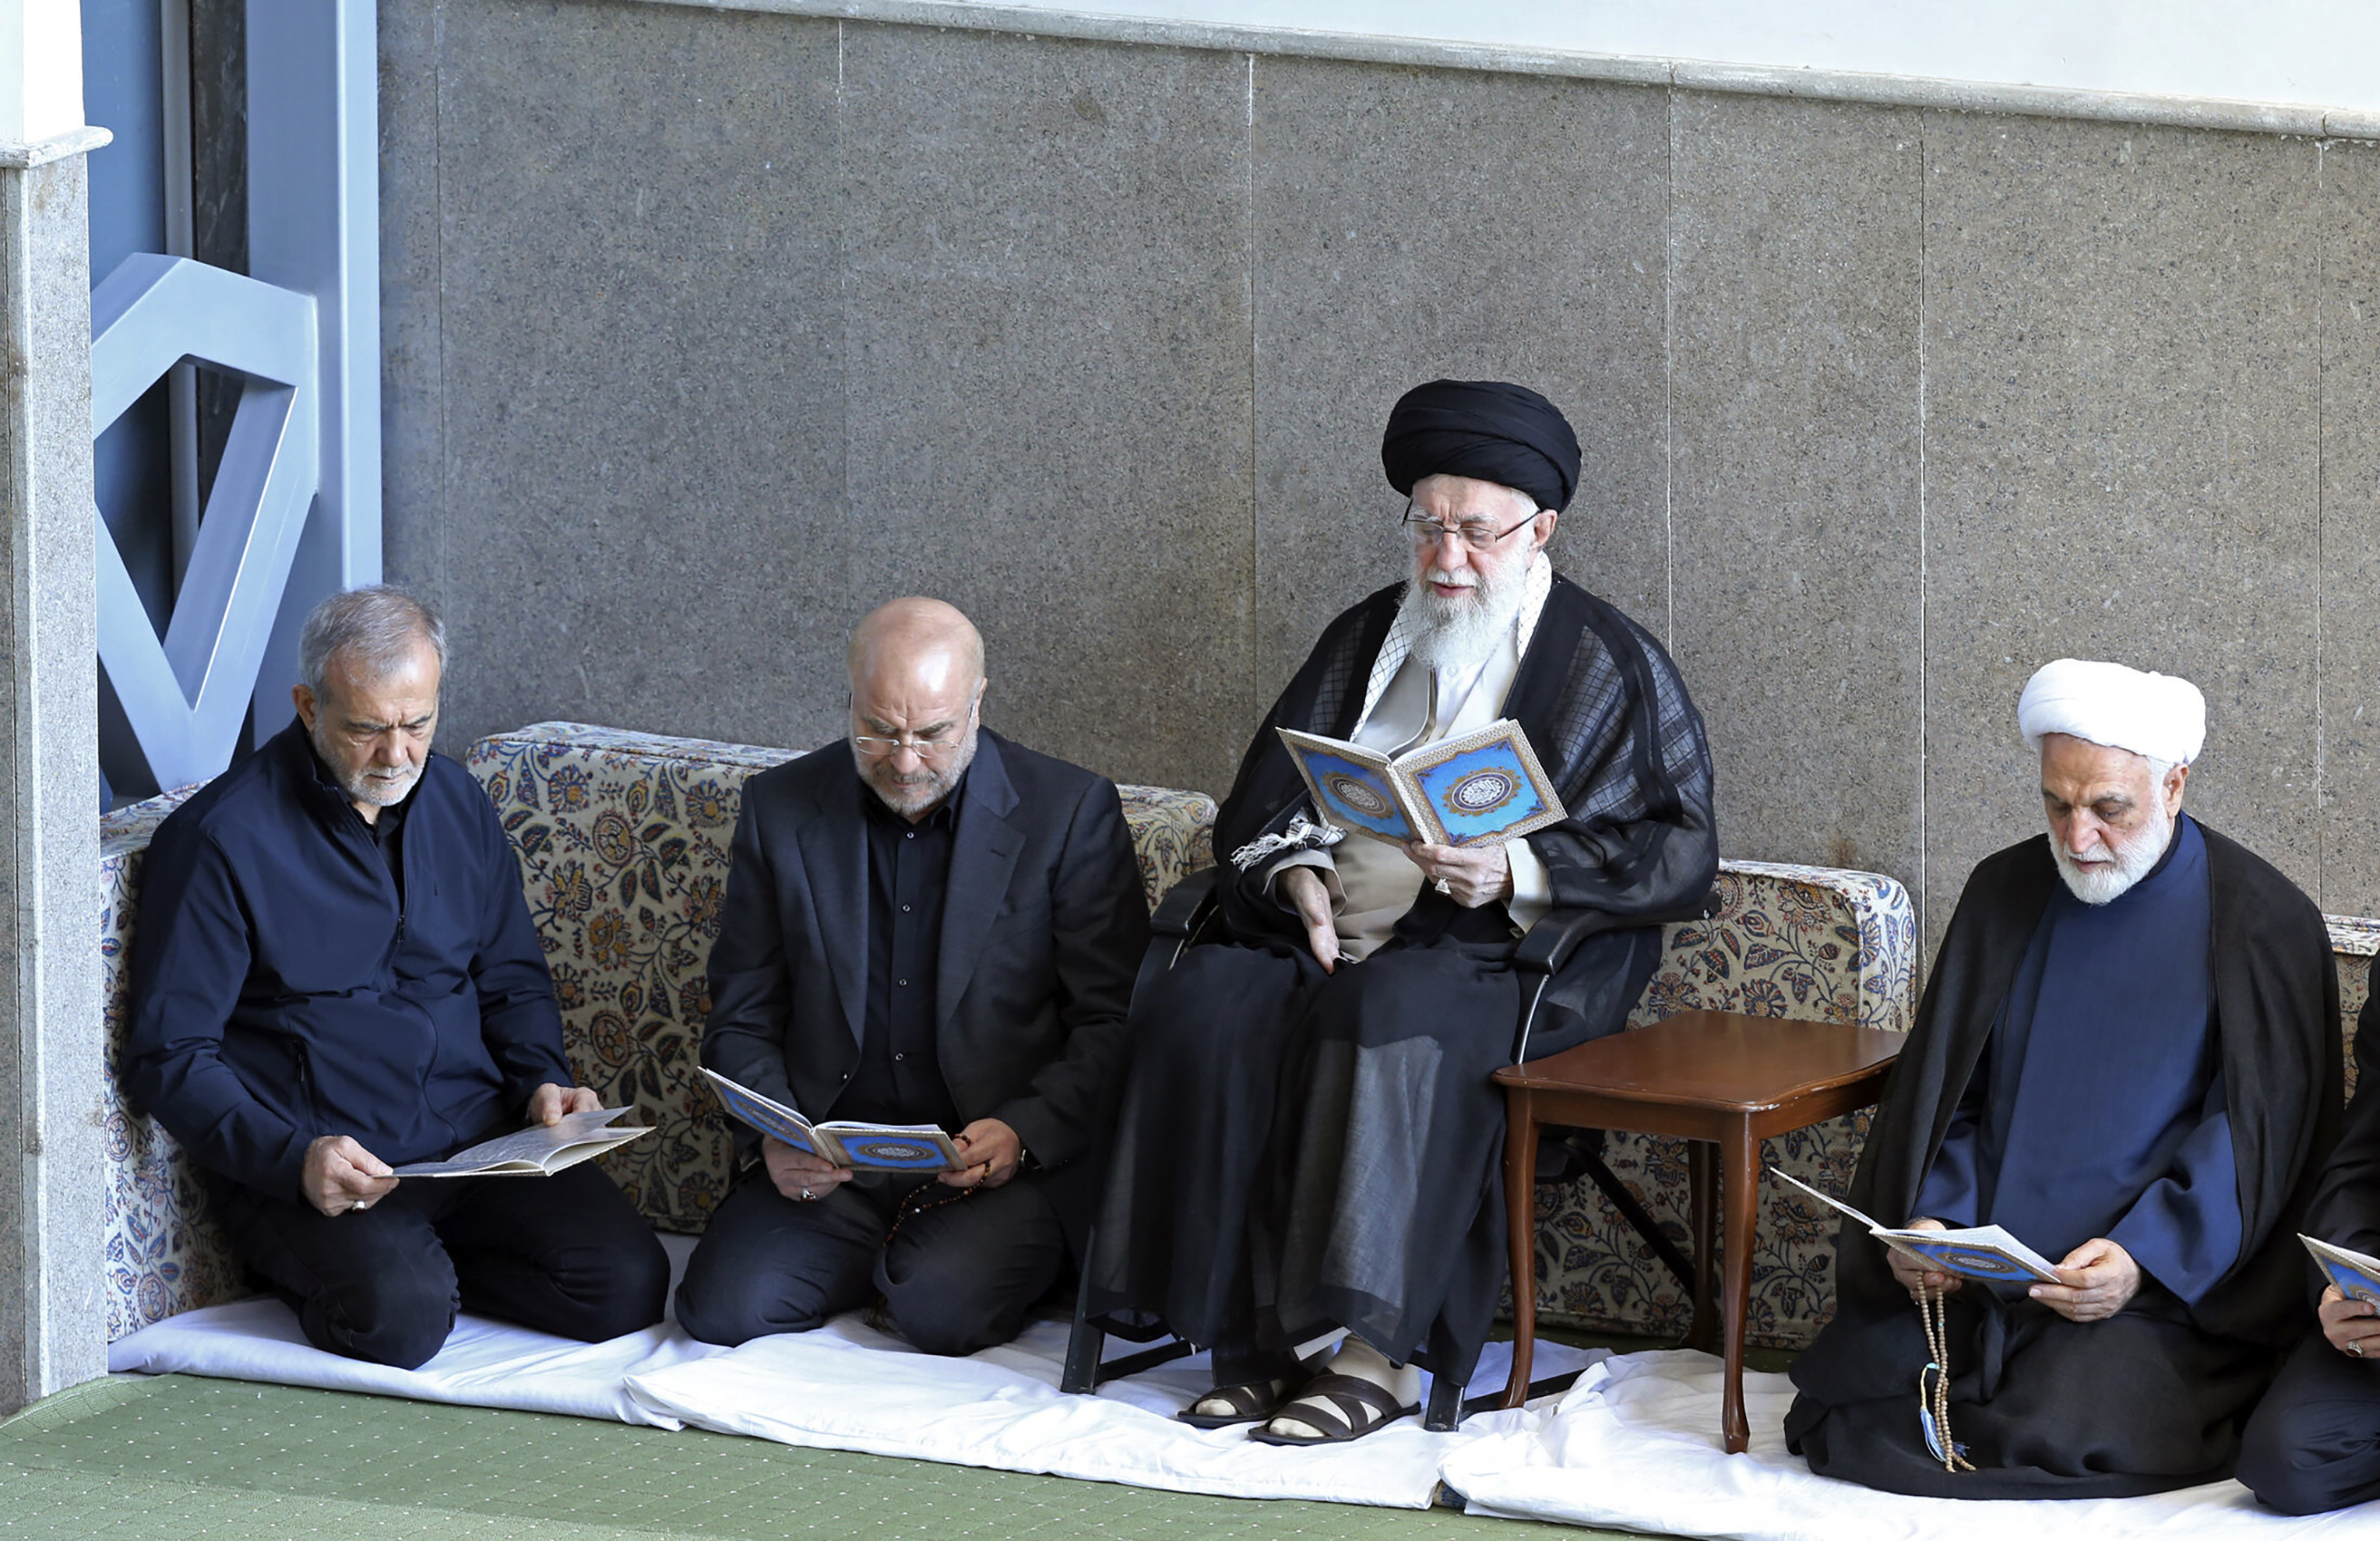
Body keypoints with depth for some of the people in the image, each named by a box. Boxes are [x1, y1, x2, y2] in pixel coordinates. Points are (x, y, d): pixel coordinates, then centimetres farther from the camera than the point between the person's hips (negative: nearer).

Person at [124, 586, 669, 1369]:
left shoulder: (456, 801, 12)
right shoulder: (219, 838, -7)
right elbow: (168, 1056, -9)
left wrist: (542, 1079, 3)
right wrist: (294, 1159, -23)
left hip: (481, 1147, 5)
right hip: (307, 1173, -5)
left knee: (627, 1282, -18)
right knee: (401, 1315, -34)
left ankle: (428, 1266, 4)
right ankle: (349, 1275, 0)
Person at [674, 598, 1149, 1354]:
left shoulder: (1070, 811, -3)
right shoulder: (781, 807, 5)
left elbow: (1112, 1021, -2)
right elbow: (742, 1018, 9)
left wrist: (1023, 1135, -19)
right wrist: (772, 1140, -10)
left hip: (1000, 1159, -3)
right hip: (826, 1165, 3)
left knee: (940, 1310, -30)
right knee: (722, 1308, -20)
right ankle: (891, 1259, 9)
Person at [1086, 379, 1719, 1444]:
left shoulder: (1612, 666, 4)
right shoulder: (1366, 640, 19)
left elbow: (1677, 854, -4)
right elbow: (1259, 805, 21)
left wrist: (1519, 874, -17)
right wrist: (1297, 872, -2)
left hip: (1515, 956, -5)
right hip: (1334, 937, 5)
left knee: (1393, 1021, -38)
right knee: (1203, 1009, -26)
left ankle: (1378, 1357, -36)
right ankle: (1256, 1342, -24)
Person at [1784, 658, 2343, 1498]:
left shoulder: (2263, 924, -4)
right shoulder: (2004, 893, 10)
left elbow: (2261, 1138, -7)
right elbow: (1937, 1088, 12)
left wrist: (2145, 1258, -20)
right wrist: (1924, 1219, -7)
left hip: (2160, 1286, -4)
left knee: (2062, 1435, -26)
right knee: (1854, 1385, -15)